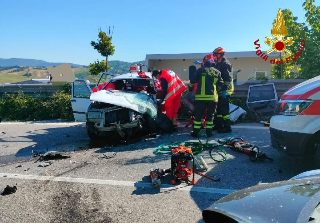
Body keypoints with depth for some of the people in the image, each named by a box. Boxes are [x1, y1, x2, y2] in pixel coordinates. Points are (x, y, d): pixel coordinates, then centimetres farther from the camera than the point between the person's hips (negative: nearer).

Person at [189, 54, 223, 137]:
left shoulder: (200, 70, 1)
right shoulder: (217, 72, 9)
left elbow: (193, 81, 6)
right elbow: (220, 84, 16)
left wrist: (190, 88, 24)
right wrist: (218, 91, 34)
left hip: (201, 97, -2)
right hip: (212, 97, 2)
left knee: (198, 115, 4)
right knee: (210, 115, 12)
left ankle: (195, 132, 7)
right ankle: (209, 132, 13)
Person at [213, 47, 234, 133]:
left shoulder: (226, 64, -12)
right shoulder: (218, 64, 17)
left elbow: (228, 78, -20)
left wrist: (224, 90, -25)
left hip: (225, 91, -10)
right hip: (220, 91, 10)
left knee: (224, 109, -9)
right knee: (219, 108, 16)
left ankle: (227, 127, -4)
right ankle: (219, 125, 27)